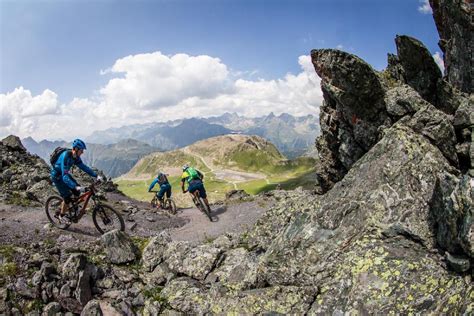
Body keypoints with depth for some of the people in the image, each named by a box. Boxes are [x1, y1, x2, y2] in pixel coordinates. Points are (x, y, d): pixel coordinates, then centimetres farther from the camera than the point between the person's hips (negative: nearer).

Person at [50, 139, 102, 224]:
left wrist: (96, 176, -9)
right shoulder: (66, 157, -35)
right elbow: (64, 177, -40)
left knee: (77, 191, -3)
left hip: (65, 174, 8)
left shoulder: (76, 157, -9)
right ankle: (62, 216, 11)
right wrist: (76, 187, -51)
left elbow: (84, 167, 0)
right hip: (57, 176, -8)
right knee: (67, 197, -10)